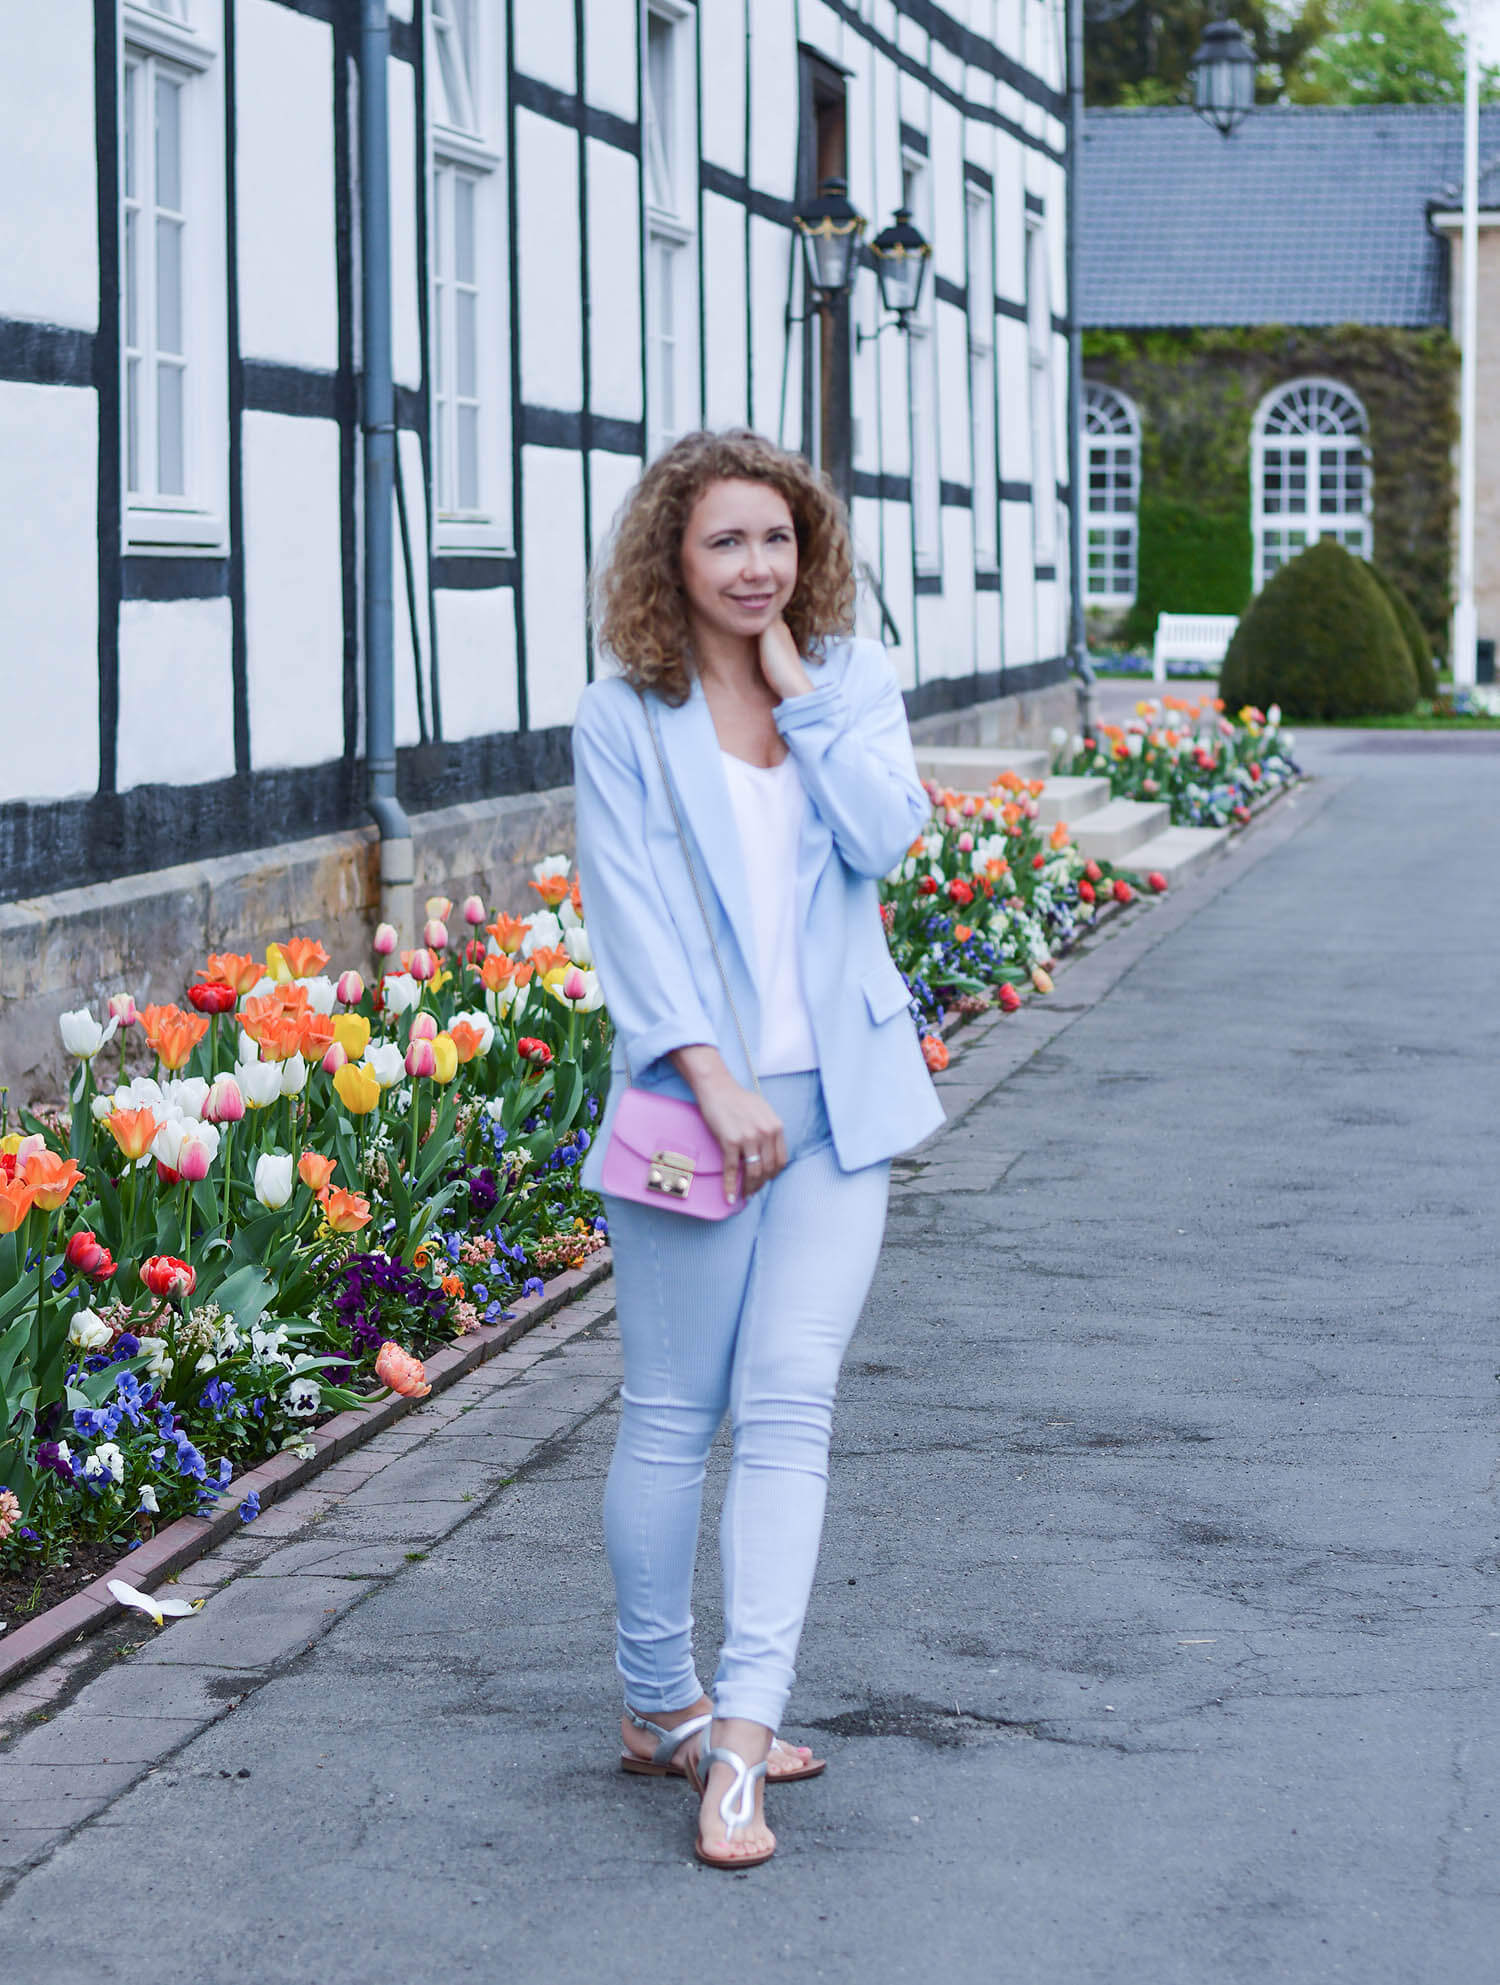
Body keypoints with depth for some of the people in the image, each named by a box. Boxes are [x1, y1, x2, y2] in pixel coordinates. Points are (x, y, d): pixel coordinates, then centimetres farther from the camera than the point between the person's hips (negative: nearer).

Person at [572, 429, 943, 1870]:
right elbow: (631, 917, -9)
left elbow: (887, 836, -9)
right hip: (692, 1097, -2)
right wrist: (716, 1082, -17)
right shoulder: (621, 720, -3)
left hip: (836, 1098, 2)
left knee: (789, 1403, -6)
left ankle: (740, 1728, -7)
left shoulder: (851, 682, 7)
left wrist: (799, 690, -9)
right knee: (672, 1414, 6)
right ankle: (656, 1703, 22)